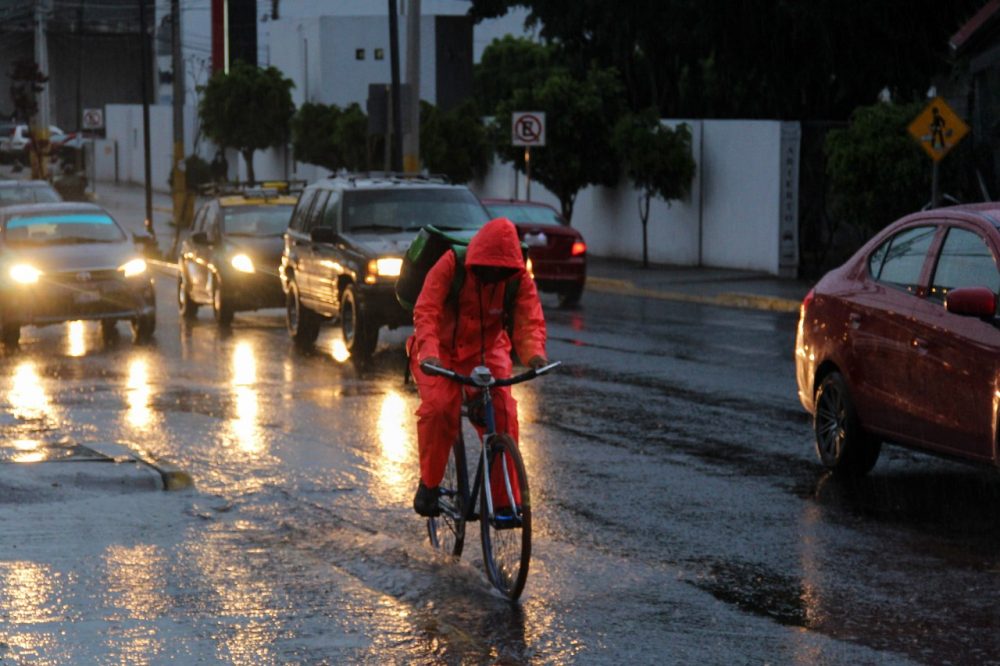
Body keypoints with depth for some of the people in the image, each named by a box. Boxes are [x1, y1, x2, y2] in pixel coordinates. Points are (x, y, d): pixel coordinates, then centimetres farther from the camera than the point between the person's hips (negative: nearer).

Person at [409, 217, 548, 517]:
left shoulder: (519, 278, -12)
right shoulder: (450, 266, -22)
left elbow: (530, 320, -22)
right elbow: (426, 312, -30)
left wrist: (534, 353, -45)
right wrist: (429, 353, -48)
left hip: (486, 350, 2)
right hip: (441, 349, -2)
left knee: (502, 411, -18)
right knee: (440, 407, -27)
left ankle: (504, 499, -7)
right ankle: (429, 484, -8)